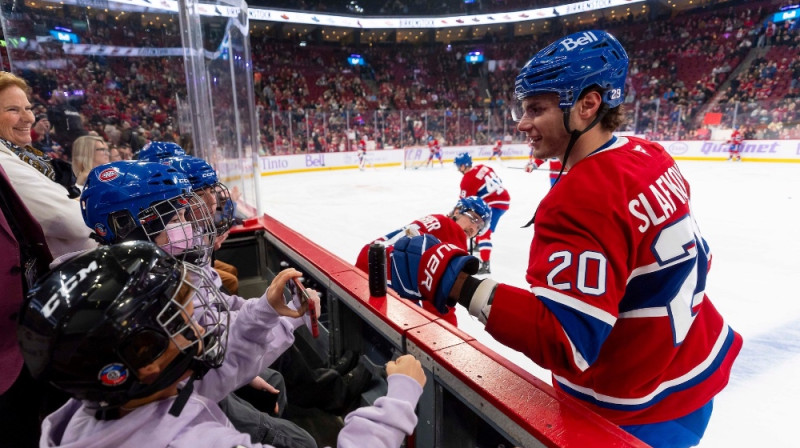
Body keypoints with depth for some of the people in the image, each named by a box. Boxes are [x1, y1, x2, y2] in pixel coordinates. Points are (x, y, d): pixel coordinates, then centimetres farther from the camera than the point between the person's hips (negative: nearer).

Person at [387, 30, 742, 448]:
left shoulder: (579, 200, -31)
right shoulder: (652, 157, -2)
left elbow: (567, 341, -35)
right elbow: (692, 258, 9)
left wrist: (454, 282, -38)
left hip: (644, 414, -8)